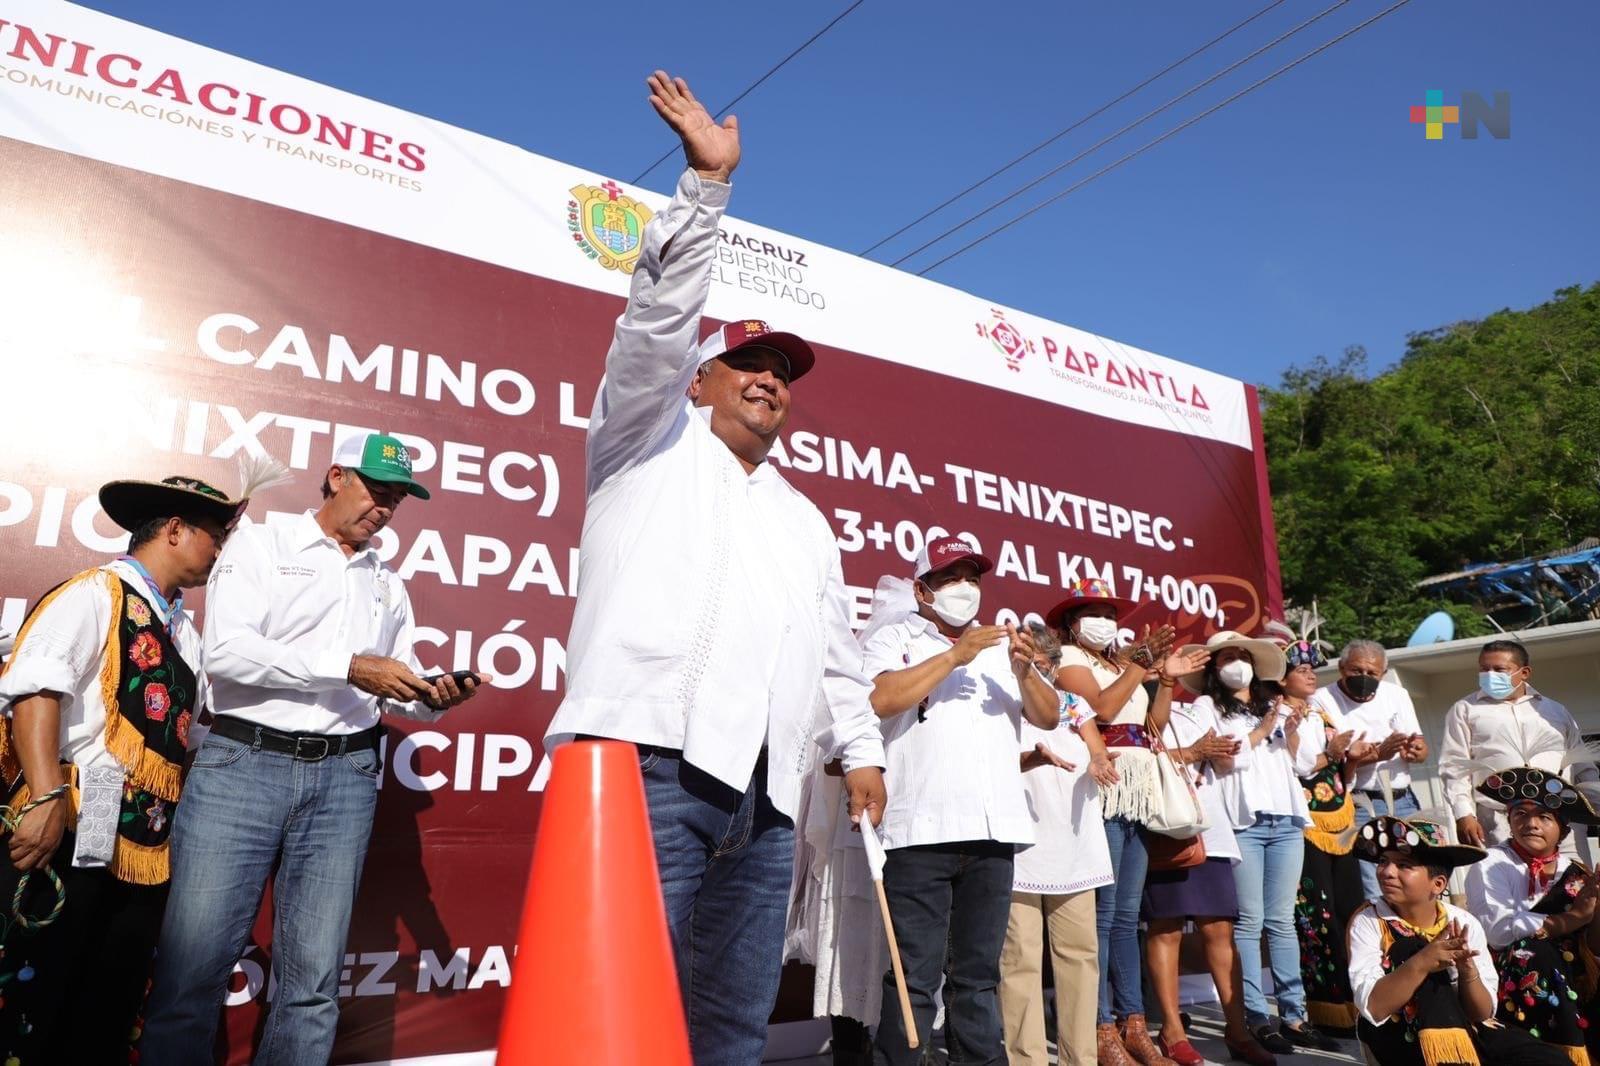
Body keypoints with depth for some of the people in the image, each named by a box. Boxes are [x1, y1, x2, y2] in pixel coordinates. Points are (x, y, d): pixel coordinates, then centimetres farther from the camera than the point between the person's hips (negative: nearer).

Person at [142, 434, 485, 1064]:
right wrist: (350, 668, -16)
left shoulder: (388, 587, 19)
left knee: (313, 978, 4)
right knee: (194, 961, -4)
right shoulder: (260, 546, 5)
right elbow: (226, 651, -10)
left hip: (344, 776, 4)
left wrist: (434, 698, -6)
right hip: (244, 760, -3)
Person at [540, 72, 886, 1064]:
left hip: (766, 795, 6)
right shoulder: (653, 442, 13)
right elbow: (658, 320, -2)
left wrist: (860, 746, 19)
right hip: (649, 757, -6)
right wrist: (708, 182, -6)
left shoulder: (805, 520, 29)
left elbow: (836, 647, 29)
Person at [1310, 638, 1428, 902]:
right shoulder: (1322, 700, -5)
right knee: (1373, 895, -11)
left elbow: (1422, 748, 10)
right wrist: (1378, 754, -23)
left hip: (1404, 801, 6)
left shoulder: (1397, 695, 12)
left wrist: (1415, 751, -14)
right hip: (1359, 807, -5)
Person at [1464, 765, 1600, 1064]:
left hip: (1569, 985, 3)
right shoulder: (1491, 864, -3)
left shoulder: (1575, 873, 9)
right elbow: (1498, 930, -18)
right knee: (1537, 948, -31)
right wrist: (1572, 918, -20)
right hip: (1506, 979, -3)